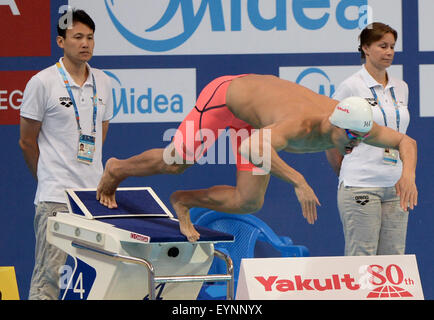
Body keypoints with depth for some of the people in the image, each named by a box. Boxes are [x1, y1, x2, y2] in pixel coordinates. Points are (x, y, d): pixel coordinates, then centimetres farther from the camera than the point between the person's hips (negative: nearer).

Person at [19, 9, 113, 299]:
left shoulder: (103, 83, 11)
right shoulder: (42, 83, -5)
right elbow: (27, 141, 1)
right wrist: (48, 177, 7)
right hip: (56, 198, -5)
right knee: (49, 275, -9)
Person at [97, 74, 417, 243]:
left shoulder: (354, 125, -27)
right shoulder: (300, 125, -47)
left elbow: (406, 141, -16)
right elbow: (252, 147, -64)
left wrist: (408, 172, -38)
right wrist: (297, 180, -69)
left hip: (256, 118, 7)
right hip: (227, 92, -7)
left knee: (248, 203, 0)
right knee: (177, 162, 3)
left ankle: (183, 202, 22)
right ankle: (117, 169, 33)